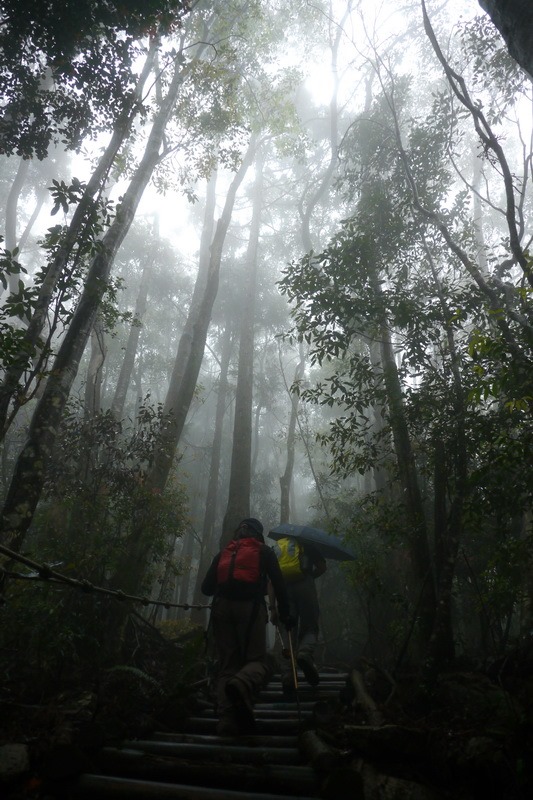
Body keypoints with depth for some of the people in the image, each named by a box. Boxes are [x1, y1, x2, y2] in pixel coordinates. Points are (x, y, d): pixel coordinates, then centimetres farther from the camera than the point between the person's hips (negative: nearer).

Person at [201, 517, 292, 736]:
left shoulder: (223, 553, 24)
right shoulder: (264, 551, 17)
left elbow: (206, 588, 20)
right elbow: (278, 584, 8)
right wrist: (284, 613, 16)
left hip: (222, 607, 3)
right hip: (250, 607, -3)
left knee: (227, 664, 6)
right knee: (258, 660, -1)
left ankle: (227, 721, -10)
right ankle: (242, 685, -35)